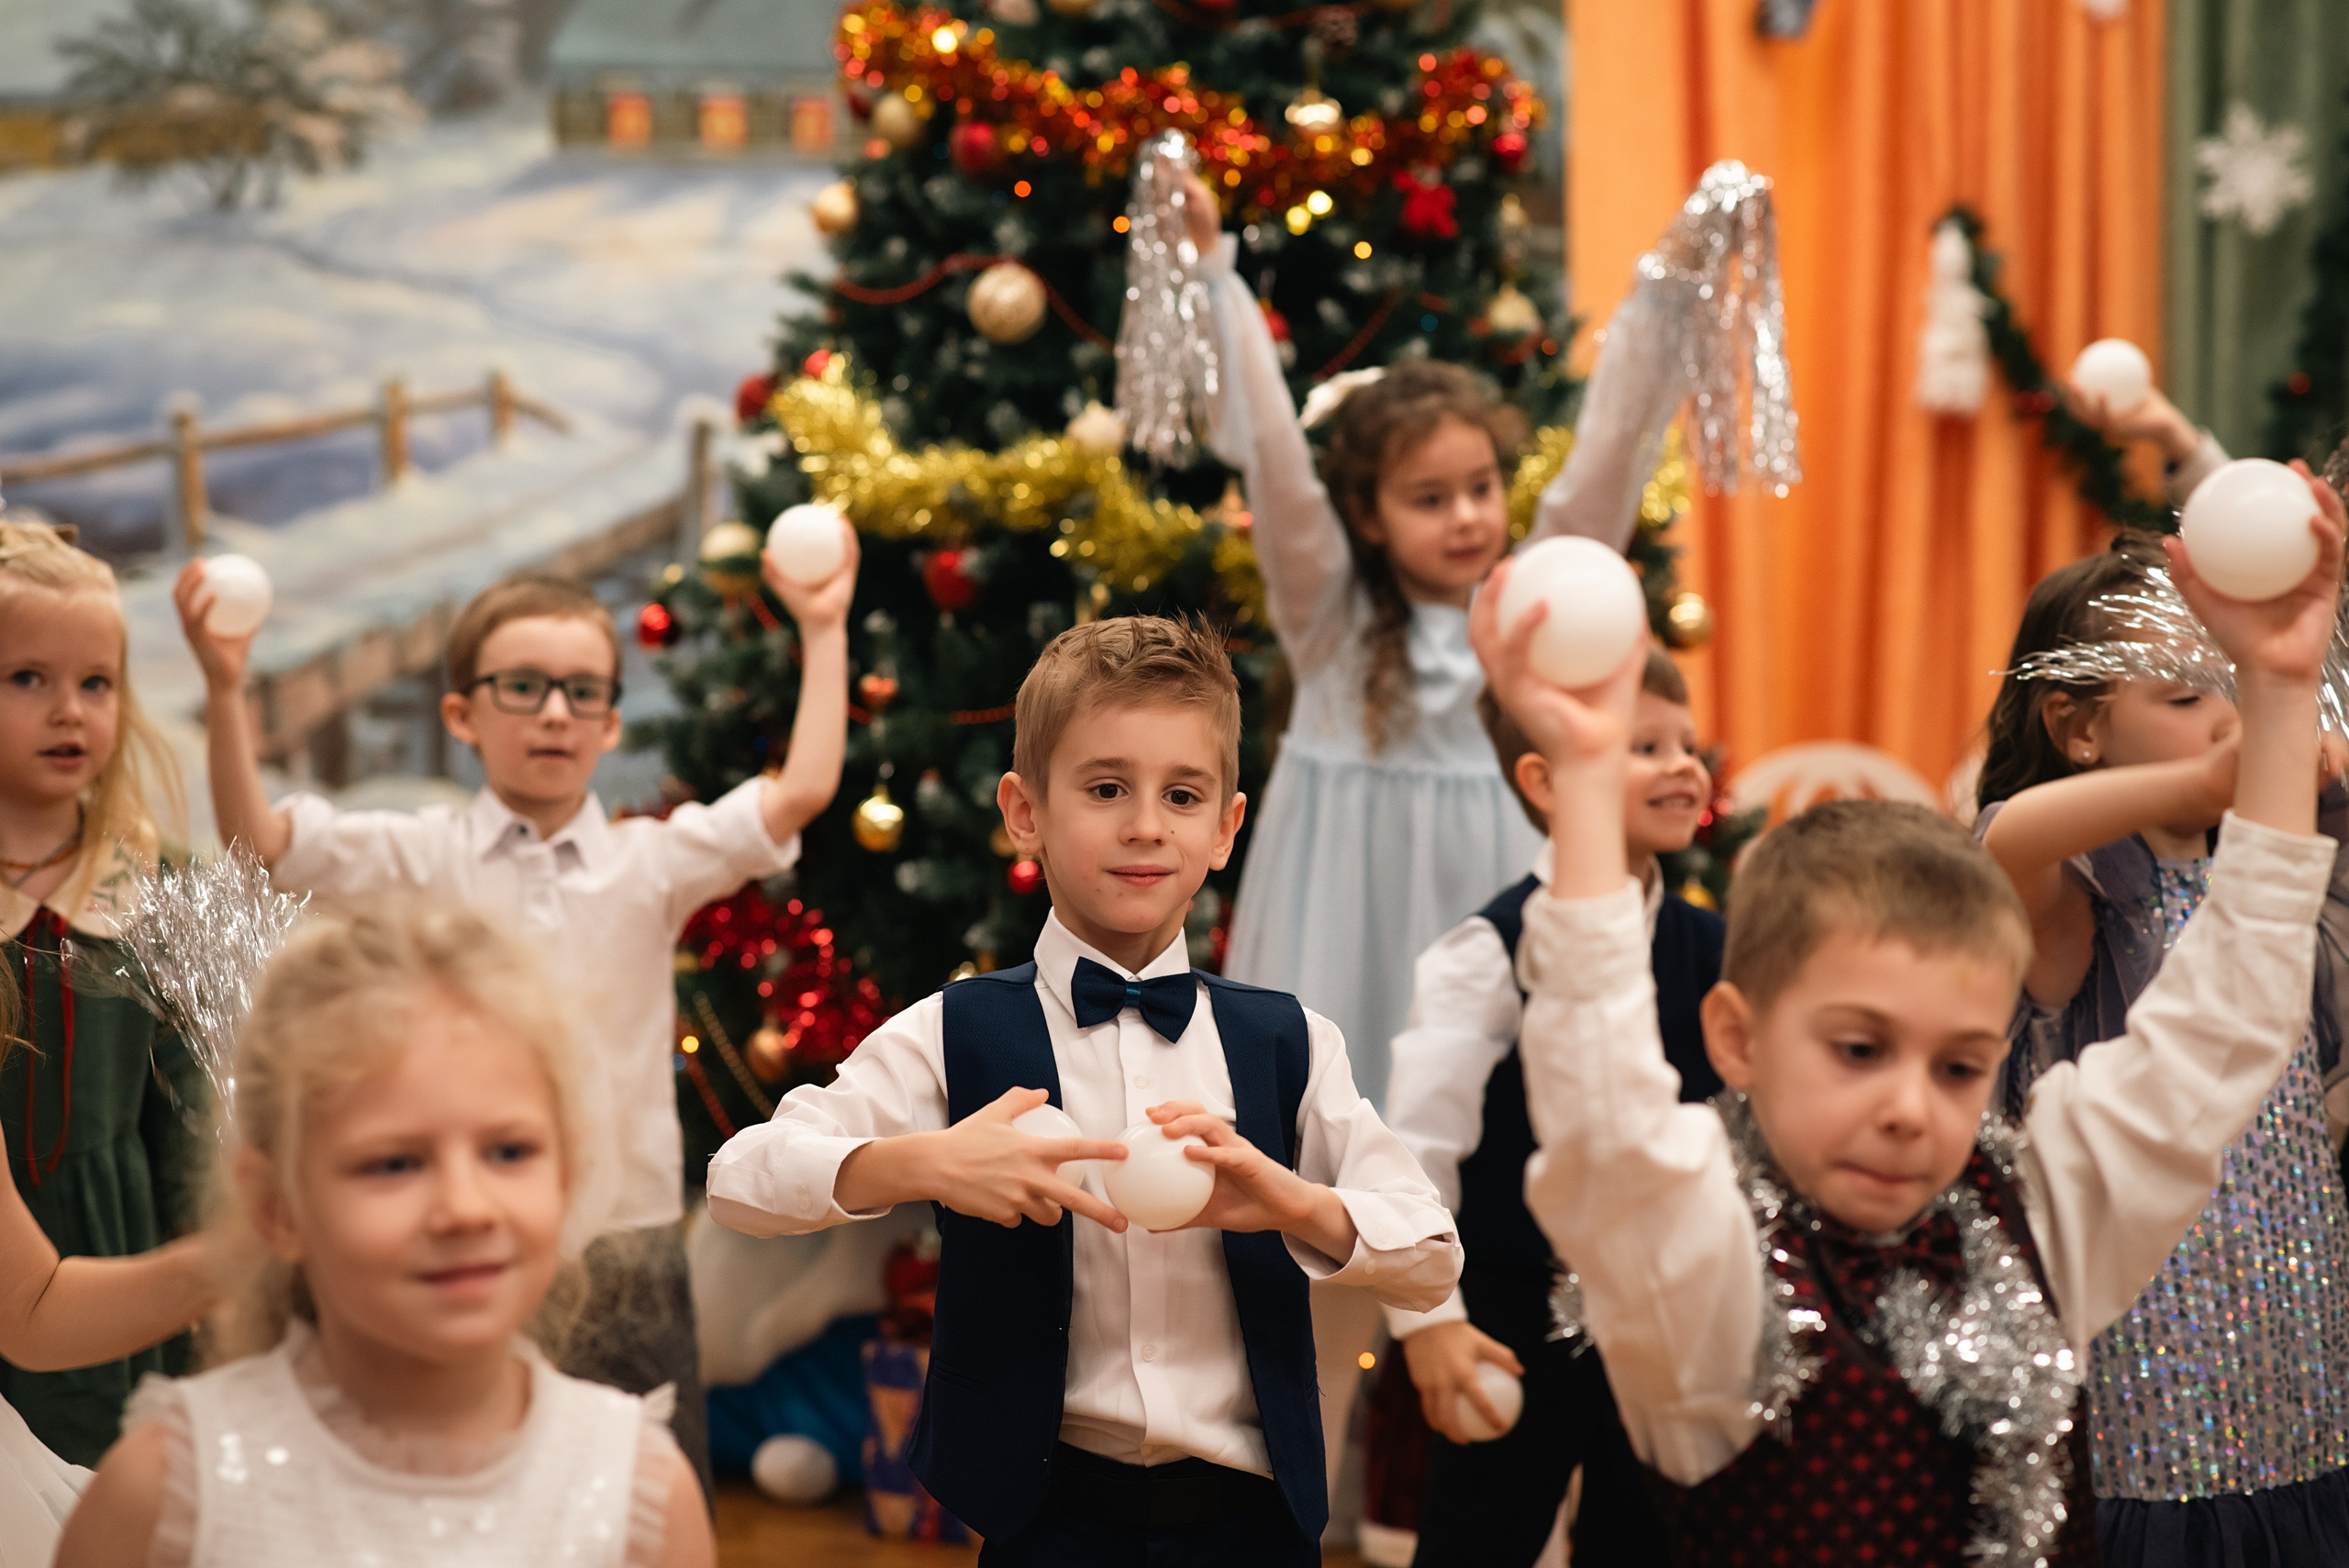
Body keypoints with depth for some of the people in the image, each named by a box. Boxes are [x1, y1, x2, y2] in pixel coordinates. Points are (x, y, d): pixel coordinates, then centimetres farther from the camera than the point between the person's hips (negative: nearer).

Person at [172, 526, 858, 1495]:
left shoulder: (651, 862, 3)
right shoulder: (421, 860, 1)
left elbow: (802, 792, -5)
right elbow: (257, 840, -7)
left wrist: (822, 632, -4)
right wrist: (224, 689, -17)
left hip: (625, 1232, 1)